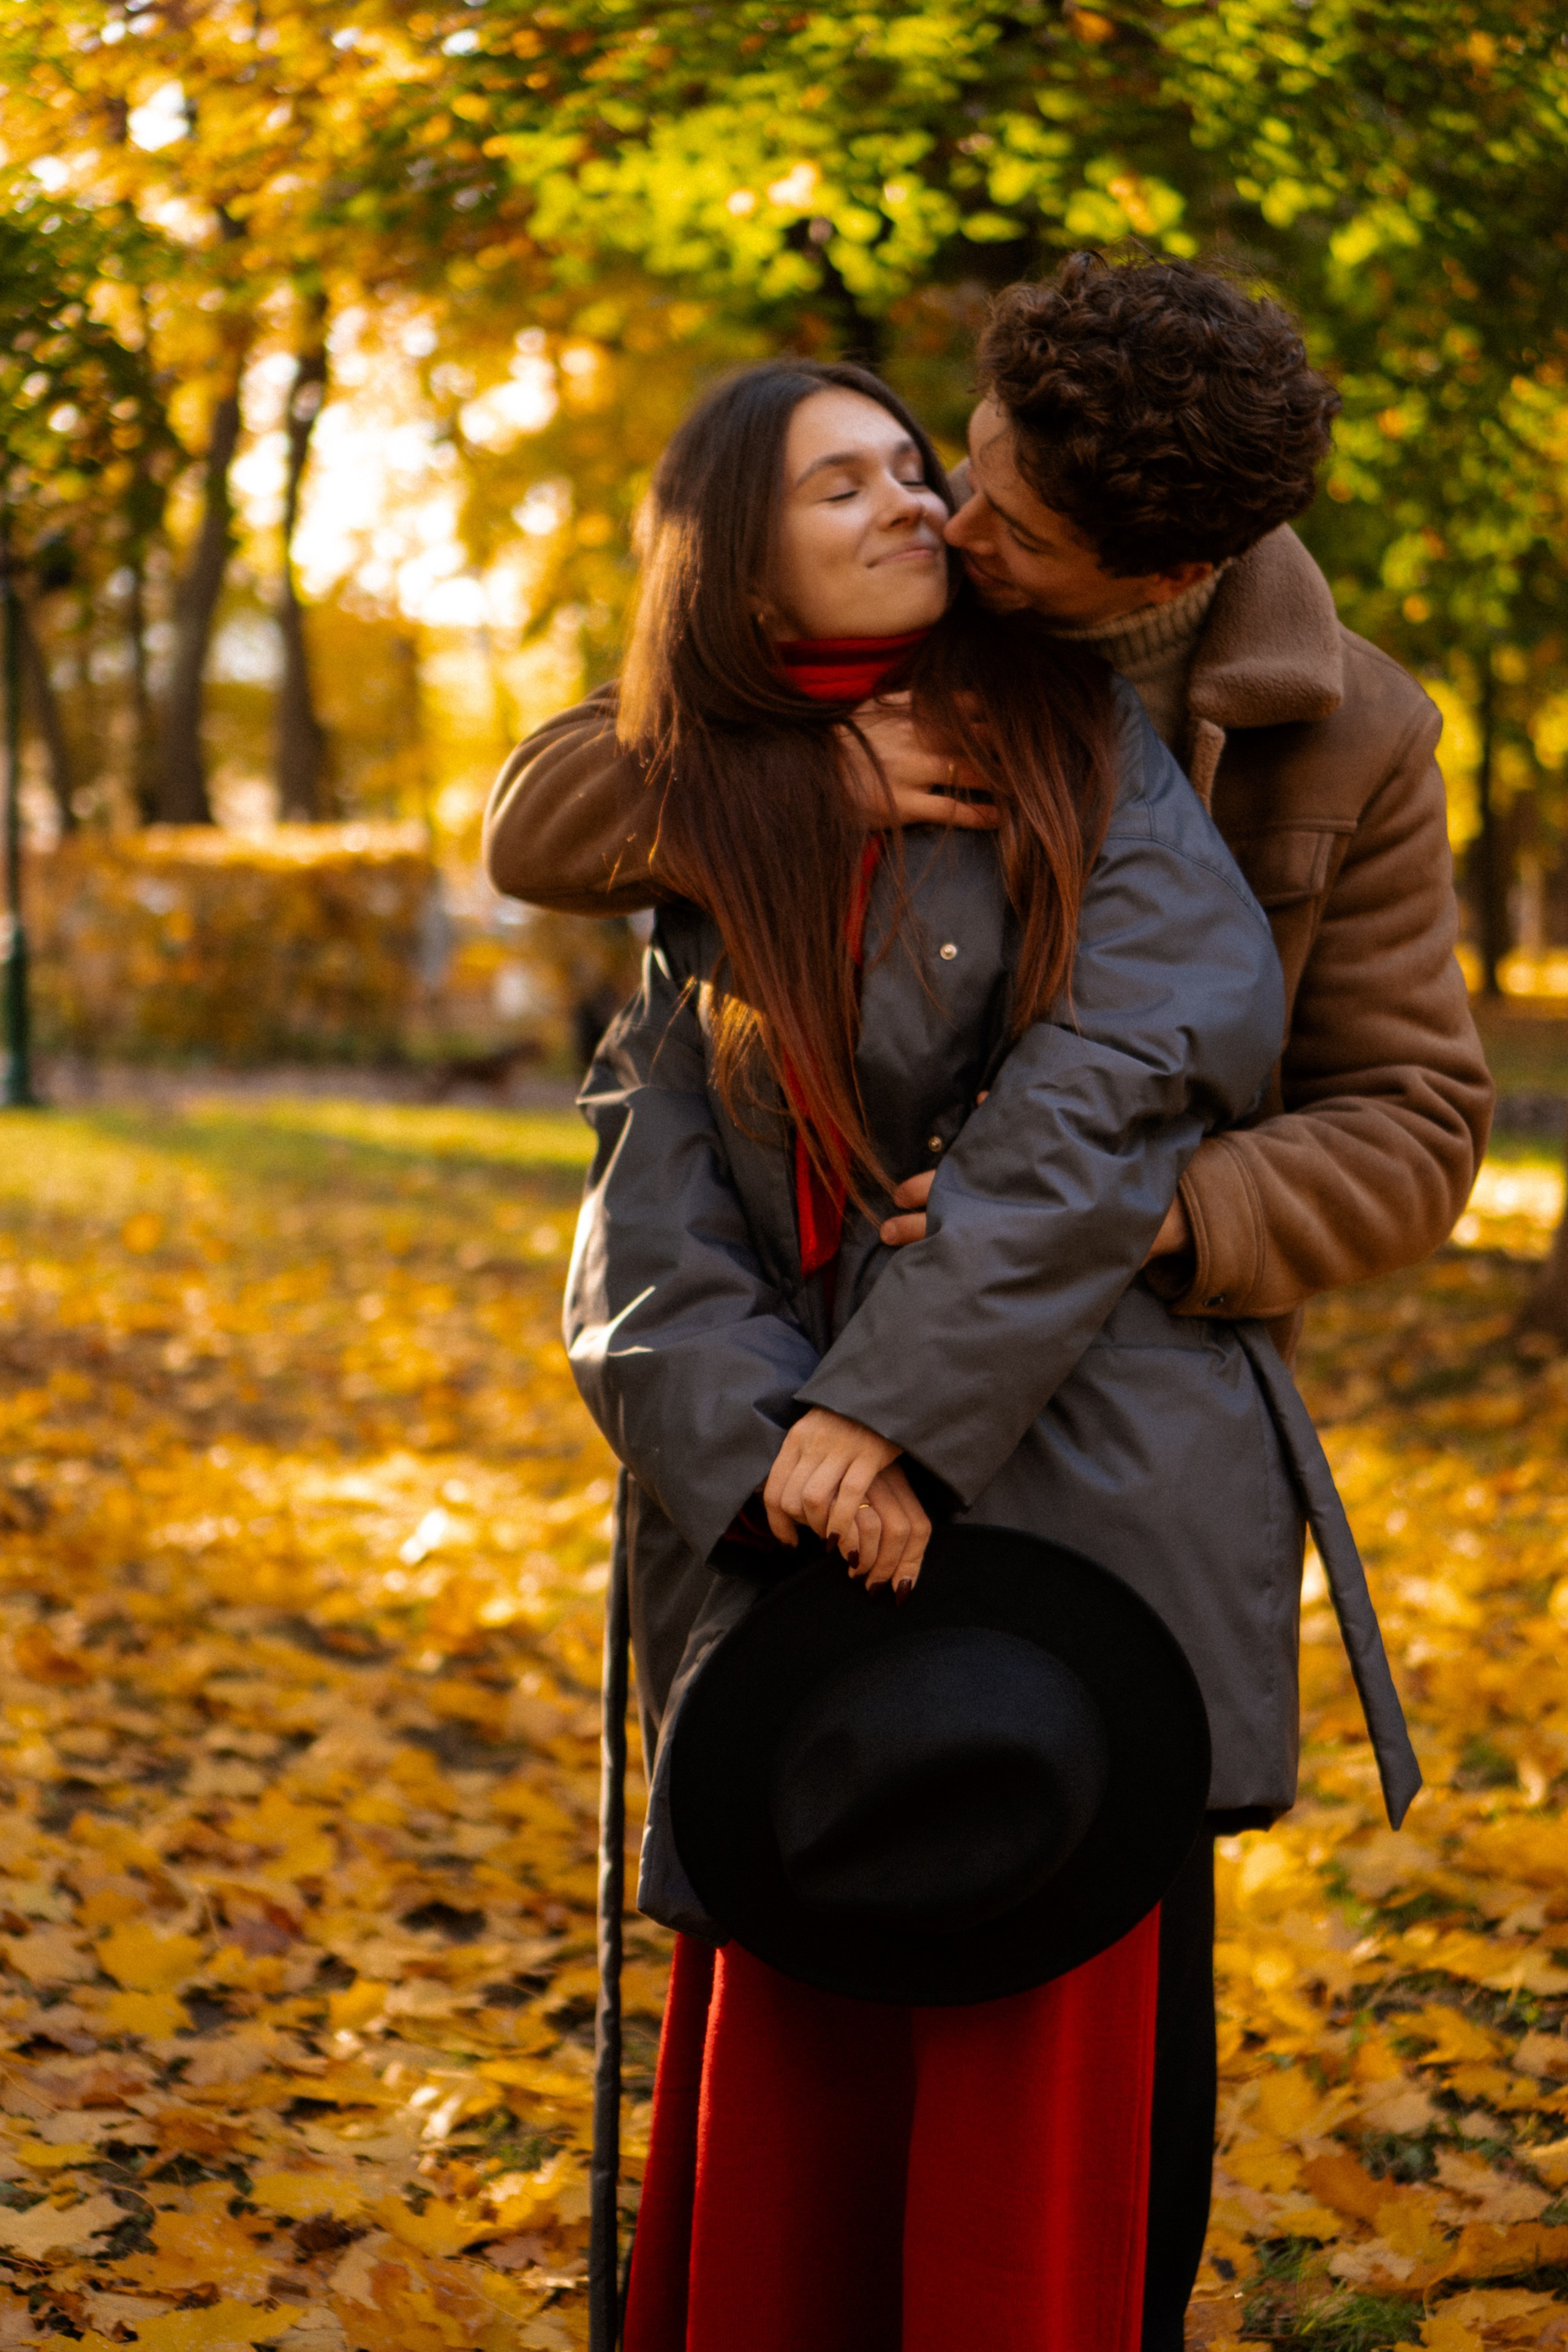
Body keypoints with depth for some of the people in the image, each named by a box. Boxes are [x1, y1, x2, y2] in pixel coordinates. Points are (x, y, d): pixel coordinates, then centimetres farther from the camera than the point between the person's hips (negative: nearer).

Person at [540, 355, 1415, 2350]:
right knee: (792, 2072, 4)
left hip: (1084, 1485, -2)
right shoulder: (706, 847, 12)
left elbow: (1132, 1070, -9)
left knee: (1062, 2069, -2)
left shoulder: (1076, 744, 5)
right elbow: (649, 1214, 3)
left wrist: (896, 1408, -15)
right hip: (815, 1529, 3)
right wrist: (766, 1443, -15)